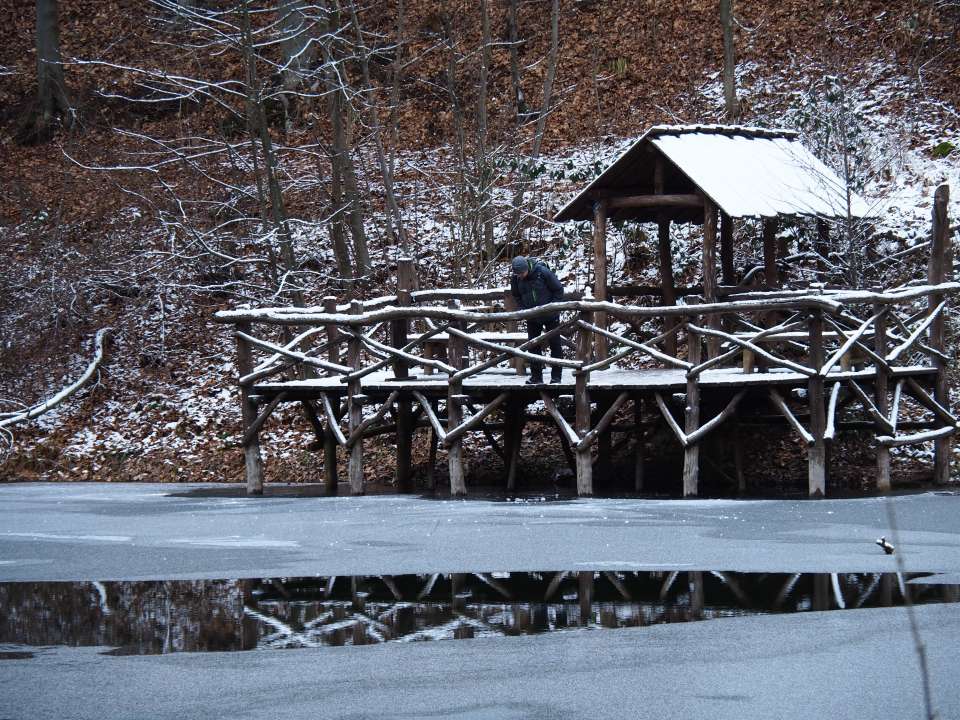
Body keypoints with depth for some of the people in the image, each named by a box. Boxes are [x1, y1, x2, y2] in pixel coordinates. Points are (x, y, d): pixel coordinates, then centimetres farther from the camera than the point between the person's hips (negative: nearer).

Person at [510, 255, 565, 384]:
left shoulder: (543, 272, -23)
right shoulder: (516, 279, -11)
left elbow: (558, 290, -13)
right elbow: (516, 296, 6)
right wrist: (524, 310, -8)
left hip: (550, 316, -4)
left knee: (555, 344, 2)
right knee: (533, 345, 6)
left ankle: (556, 376, 10)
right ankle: (536, 376, 13)